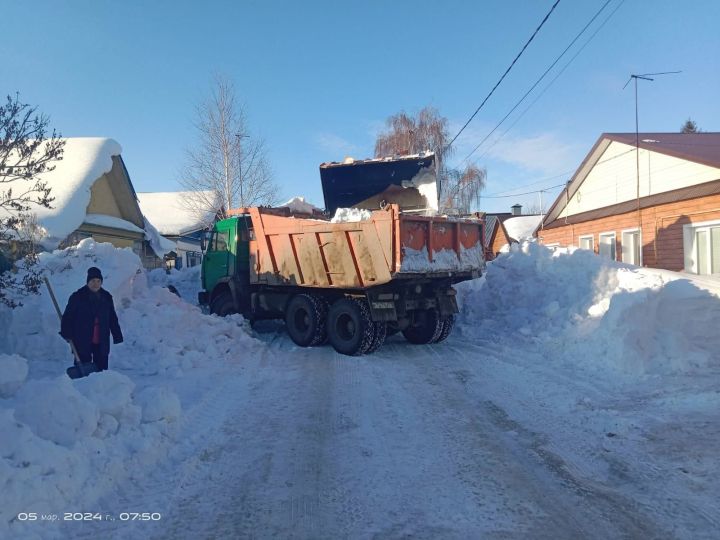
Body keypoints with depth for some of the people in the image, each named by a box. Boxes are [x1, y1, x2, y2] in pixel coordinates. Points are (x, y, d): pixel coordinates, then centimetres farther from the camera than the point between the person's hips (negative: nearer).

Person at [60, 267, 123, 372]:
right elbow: (67, 317, -2)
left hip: (102, 343, 3)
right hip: (82, 342, -3)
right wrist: (67, 334, -12)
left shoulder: (107, 297, 8)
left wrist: (117, 336, 9)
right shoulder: (77, 297, -3)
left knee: (101, 367, 8)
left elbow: (113, 319, 12)